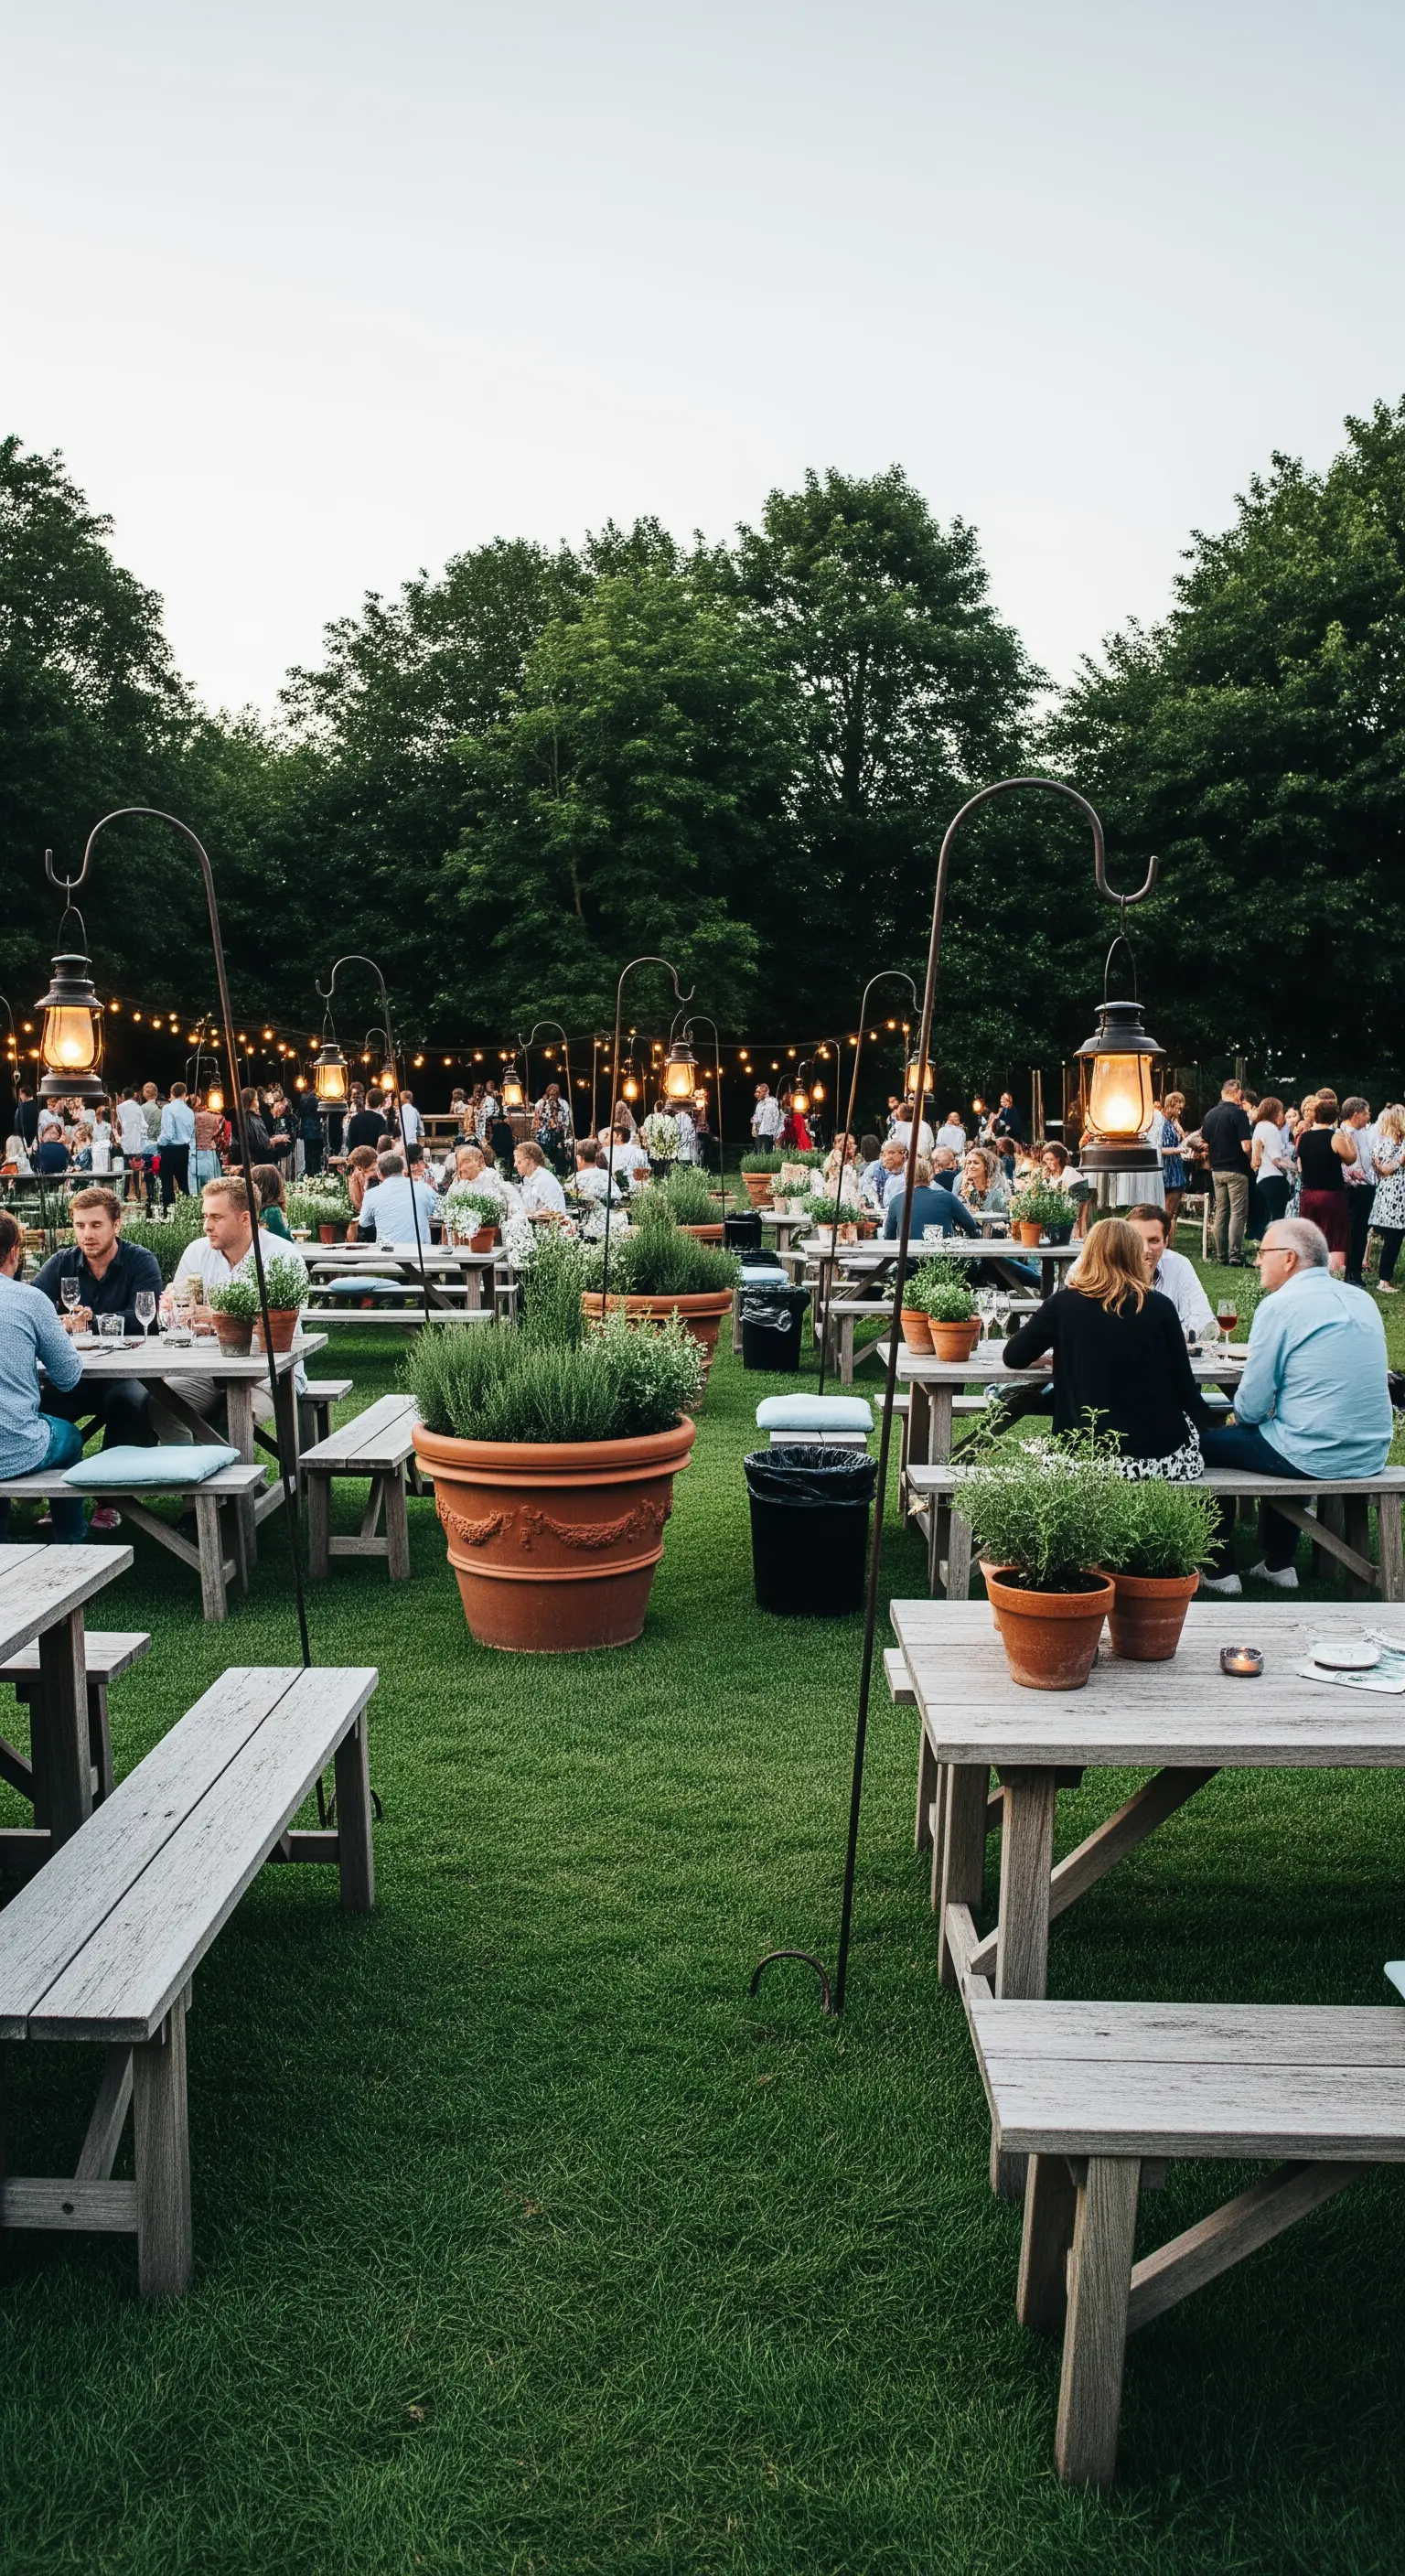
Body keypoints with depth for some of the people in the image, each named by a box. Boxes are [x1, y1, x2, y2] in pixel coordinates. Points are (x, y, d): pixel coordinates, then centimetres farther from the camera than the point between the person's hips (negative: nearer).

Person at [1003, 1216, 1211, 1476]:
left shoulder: (1063, 1303, -2)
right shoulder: (1160, 1306, -1)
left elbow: (1013, 1357, 7)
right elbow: (1183, 1383, 4)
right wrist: (1205, 1425, 23)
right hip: (1160, 1452, 1)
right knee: (1191, 1421, 32)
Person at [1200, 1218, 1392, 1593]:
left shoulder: (1279, 1305, -12)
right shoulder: (1361, 1300, 11)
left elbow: (1252, 1406, -12)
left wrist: (1240, 1416, 12)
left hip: (1313, 1457, -8)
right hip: (1371, 1456, 8)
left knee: (1207, 1443, 11)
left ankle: (1220, 1570, 18)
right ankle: (1278, 1564, 35)